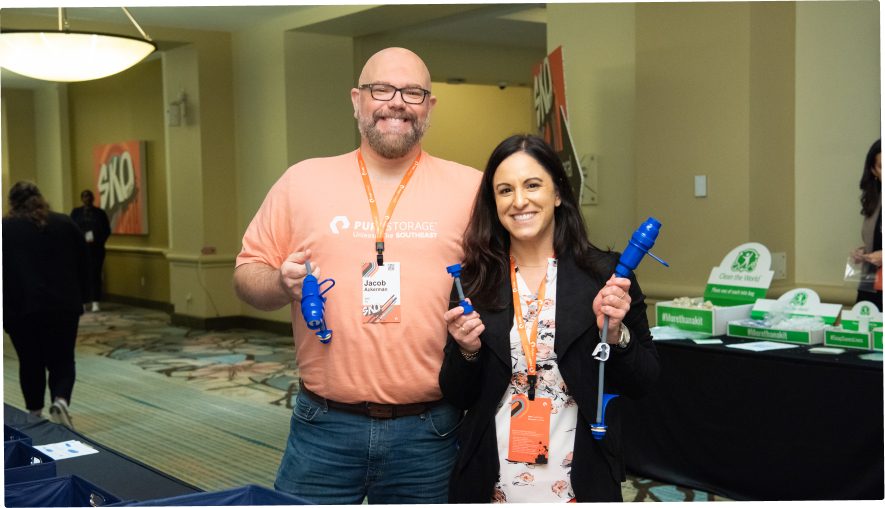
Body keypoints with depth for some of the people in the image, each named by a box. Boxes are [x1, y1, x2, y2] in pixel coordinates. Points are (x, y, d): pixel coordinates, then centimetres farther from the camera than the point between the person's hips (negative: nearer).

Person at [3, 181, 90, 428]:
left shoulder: (4, 229, 1)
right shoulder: (65, 223, 5)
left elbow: (4, 272, 0)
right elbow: (84, 265, 8)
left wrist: (7, 306, 9)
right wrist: (77, 296, 16)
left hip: (20, 308, -1)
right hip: (63, 306, 1)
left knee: (30, 362, 13)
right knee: (62, 360, 9)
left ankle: (35, 413, 18)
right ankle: (60, 400, -14)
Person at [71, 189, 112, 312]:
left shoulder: (100, 213, 7)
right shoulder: (76, 212, 7)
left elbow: (107, 230, 5)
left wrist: (98, 241, -10)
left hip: (96, 249, 0)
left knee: (95, 274, -2)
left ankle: (96, 302, 2)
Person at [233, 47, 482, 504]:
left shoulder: (472, 188, 2)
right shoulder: (303, 180, 4)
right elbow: (248, 273, 8)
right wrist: (282, 285, -13)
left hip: (428, 431, 0)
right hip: (323, 426, 0)